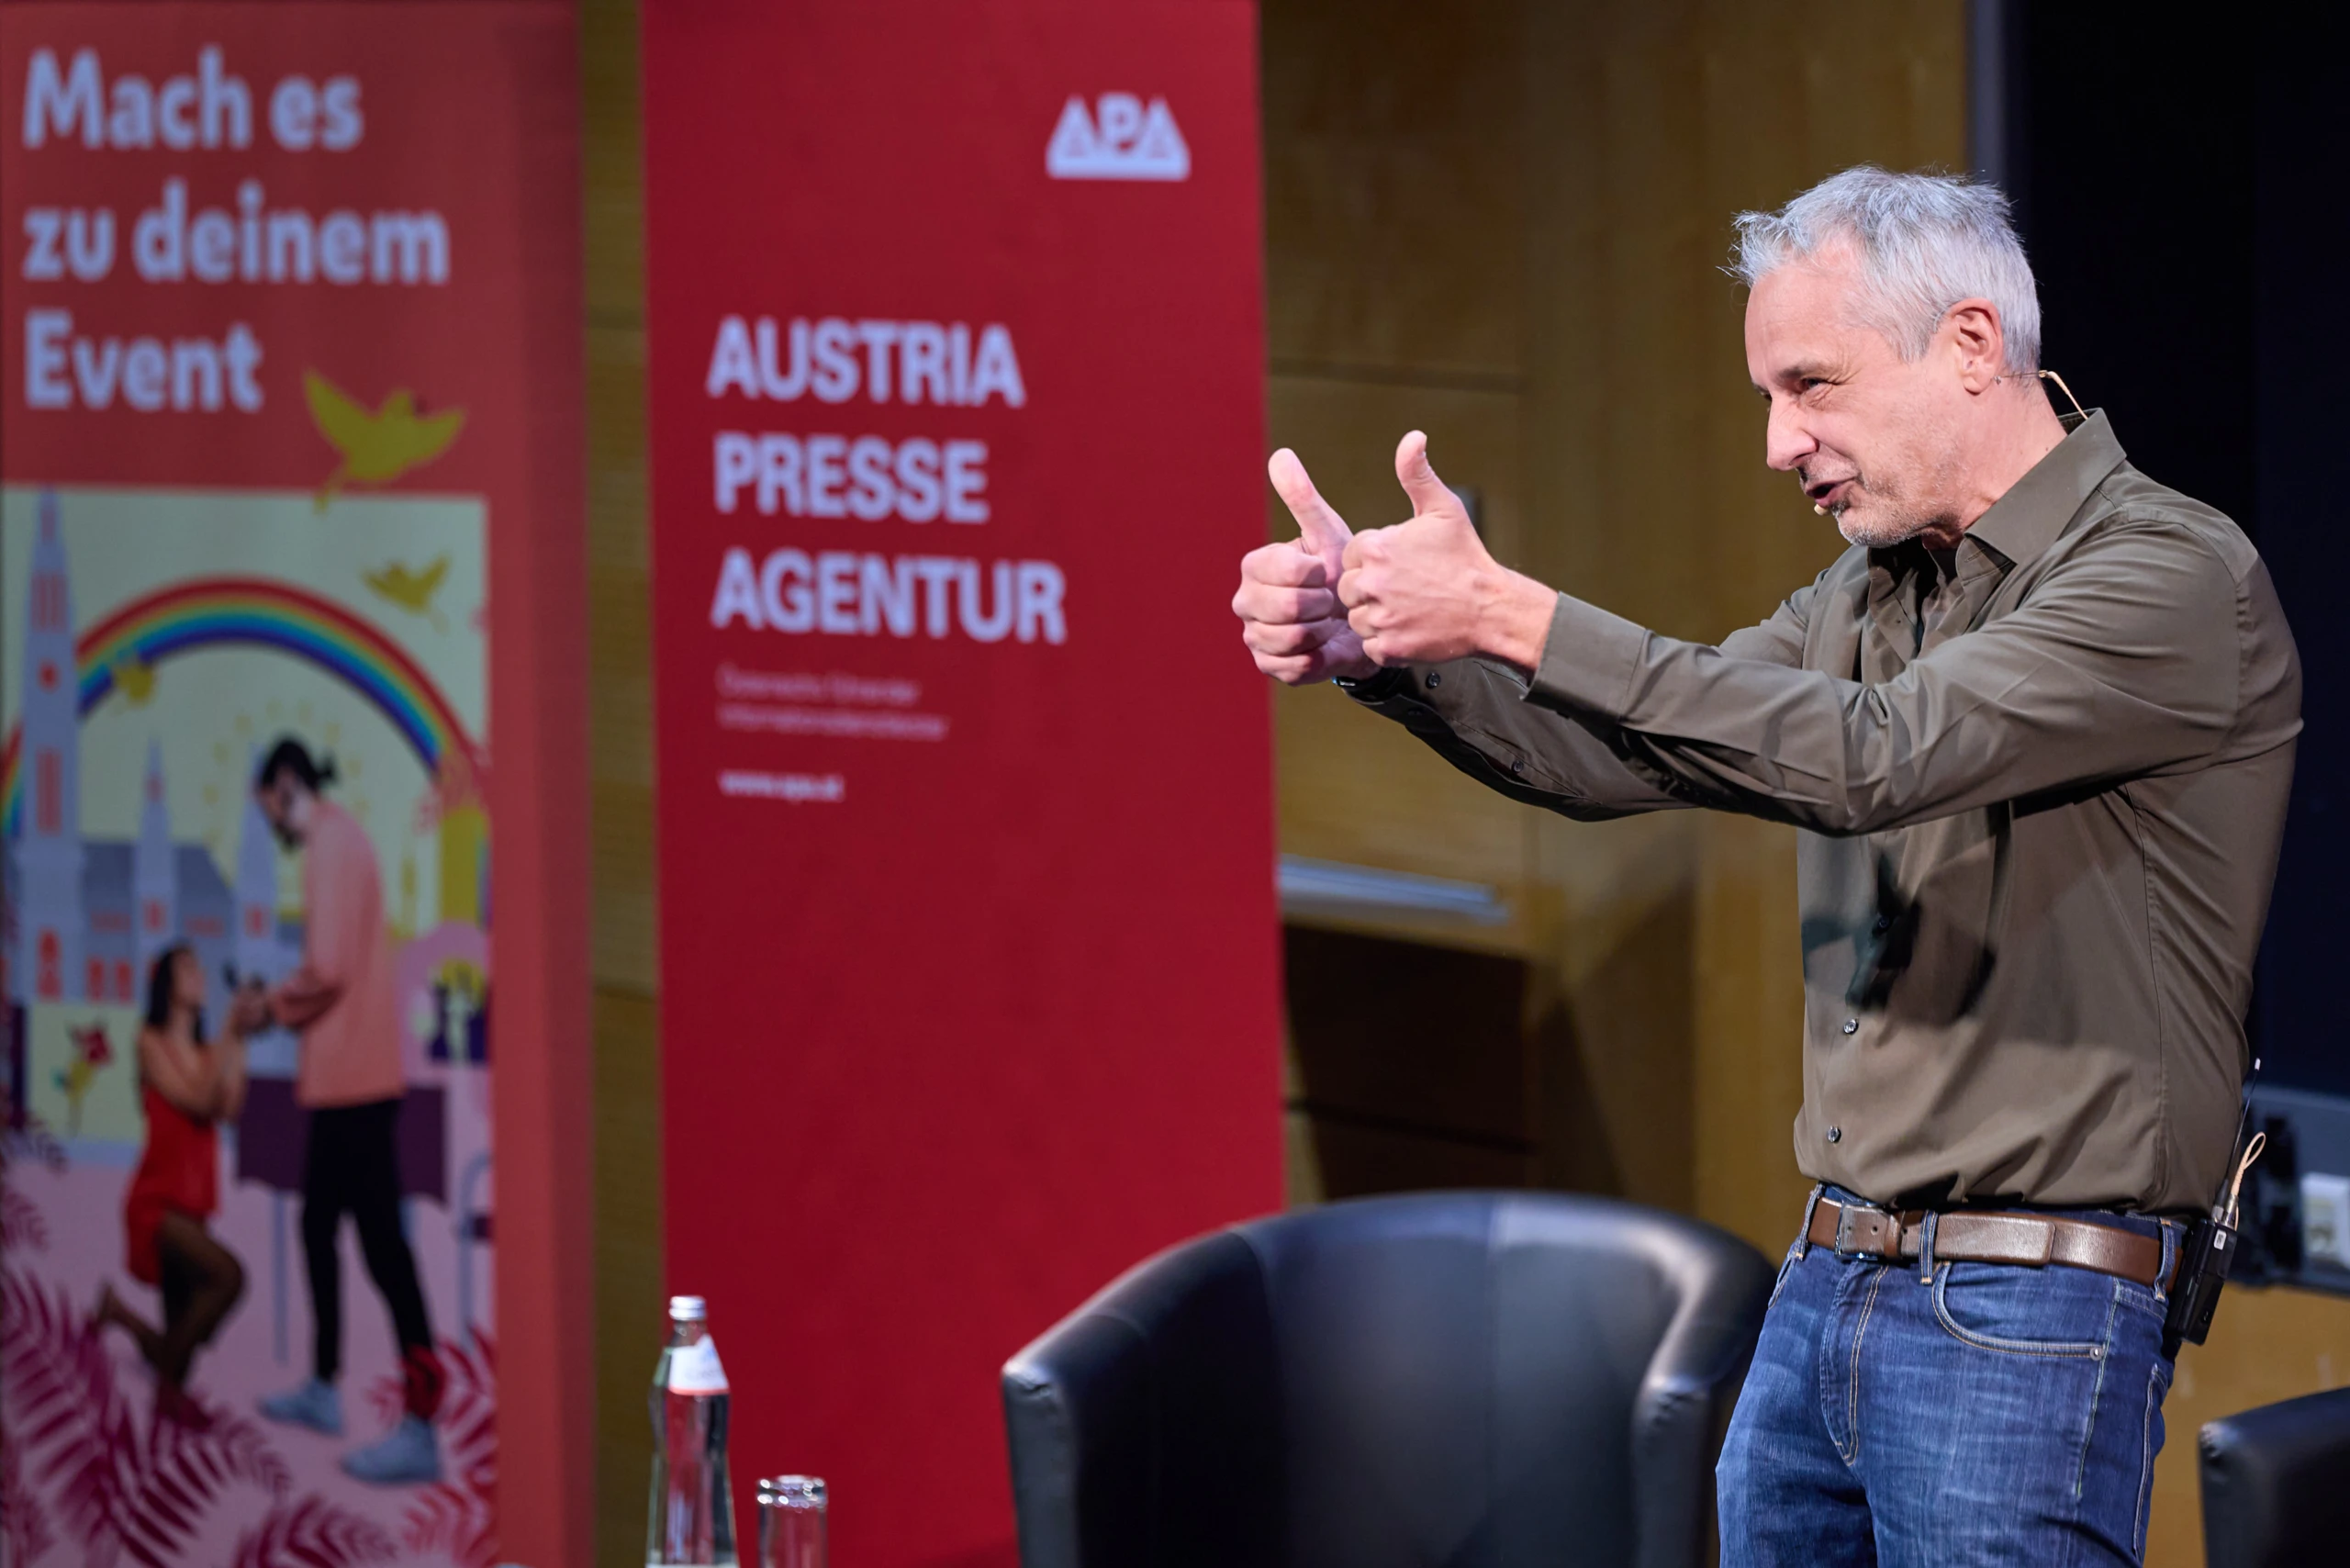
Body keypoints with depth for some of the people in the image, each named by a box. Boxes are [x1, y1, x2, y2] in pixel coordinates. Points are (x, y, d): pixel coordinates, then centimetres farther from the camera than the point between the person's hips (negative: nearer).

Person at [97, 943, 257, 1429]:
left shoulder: (205, 1051, 9)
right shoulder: (152, 1041, -5)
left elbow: (229, 1108, -8)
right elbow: (196, 1101, -16)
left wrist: (238, 1041, -10)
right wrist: (230, 1036, -17)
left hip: (192, 1204, 7)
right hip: (158, 1201, -7)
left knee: (181, 1336, 10)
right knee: (227, 1275, -30)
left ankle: (119, 1311, 40)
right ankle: (169, 1385, -16)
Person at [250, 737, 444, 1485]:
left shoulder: (332, 846, -15)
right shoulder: (337, 840, 16)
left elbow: (327, 968, -22)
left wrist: (277, 1004, -5)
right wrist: (291, 1005, 12)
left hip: (354, 1080, -10)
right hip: (344, 1078, 10)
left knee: (381, 1242, -12)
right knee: (318, 1226, 20)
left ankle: (421, 1427, -15)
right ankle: (323, 1390, 31)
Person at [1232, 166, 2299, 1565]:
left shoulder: (2178, 577, -13)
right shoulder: (1871, 593, 15)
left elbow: (1871, 758, -23)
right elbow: (1625, 758, 13)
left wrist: (1508, 614, -23)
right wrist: (1379, 650, -5)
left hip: (2023, 1320, -8)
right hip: (1826, 1287, 8)